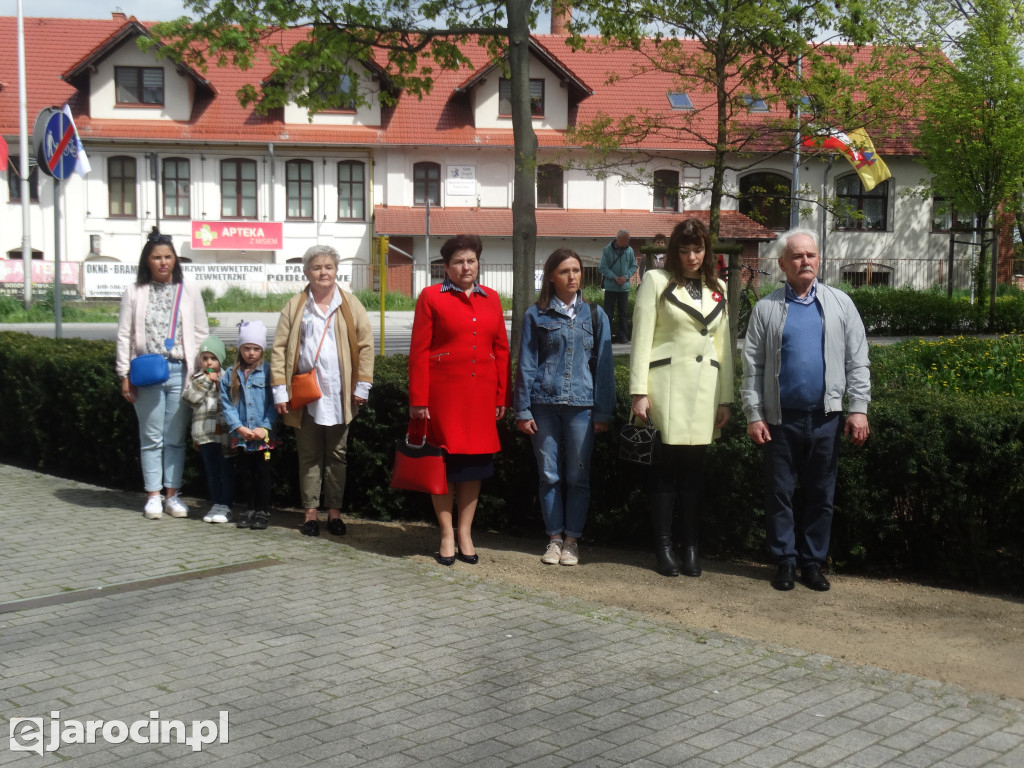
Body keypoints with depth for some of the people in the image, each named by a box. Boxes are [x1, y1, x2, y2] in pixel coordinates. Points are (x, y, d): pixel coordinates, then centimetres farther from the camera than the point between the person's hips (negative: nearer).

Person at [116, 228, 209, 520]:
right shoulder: (134, 292, 5)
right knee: (151, 437, 4)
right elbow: (124, 336, 4)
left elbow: (201, 333, 7)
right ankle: (153, 496, 12)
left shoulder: (189, 291, 7)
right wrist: (125, 376, -1)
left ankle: (172, 494, 14)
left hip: (180, 371, 1)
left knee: (176, 438, 5)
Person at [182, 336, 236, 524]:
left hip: (225, 432, -2)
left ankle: (225, 505, 6)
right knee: (212, 472, 7)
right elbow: (189, 397, -7)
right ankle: (216, 504, 15)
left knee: (226, 471, 0)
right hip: (206, 434, 2)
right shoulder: (196, 379, 9)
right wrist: (205, 380, -10)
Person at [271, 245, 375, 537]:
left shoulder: (350, 305, 5)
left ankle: (334, 511, 15)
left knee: (337, 454, 7)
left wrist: (362, 386, -3)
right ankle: (311, 511, 14)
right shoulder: (294, 306, 5)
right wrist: (280, 389, -4)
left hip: (338, 394, 0)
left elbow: (365, 345, 4)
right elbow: (280, 348, 3)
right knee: (309, 454, 6)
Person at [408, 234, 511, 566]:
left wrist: (502, 396, 6)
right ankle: (446, 535, 13)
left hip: (481, 394, 4)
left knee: (475, 462, 8)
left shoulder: (491, 299, 11)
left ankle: (465, 533, 20)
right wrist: (418, 400, -9)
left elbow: (501, 349, 11)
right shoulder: (431, 297, -1)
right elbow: (419, 351, -4)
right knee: (443, 463, 2)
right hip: (443, 393, -4)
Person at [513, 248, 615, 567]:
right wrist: (523, 410, 1)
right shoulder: (536, 315, 6)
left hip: (581, 405, 0)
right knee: (549, 475, 5)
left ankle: (572, 540, 13)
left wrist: (603, 412, 2)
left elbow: (603, 365, 7)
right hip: (544, 404, 0)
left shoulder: (595, 315, 8)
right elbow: (526, 364, 6)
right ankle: (554, 537, 16)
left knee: (577, 477, 3)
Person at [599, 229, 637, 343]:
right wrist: (615, 277, -17)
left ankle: (622, 334, 16)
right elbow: (603, 268, -7)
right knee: (608, 313, 2)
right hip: (610, 287, -2)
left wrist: (626, 276, -12)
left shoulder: (629, 250, -1)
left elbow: (634, 266, 5)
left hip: (624, 287, 3)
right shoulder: (607, 250, -8)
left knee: (623, 312, 8)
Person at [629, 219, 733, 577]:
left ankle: (691, 547, 12)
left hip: (704, 387, 4)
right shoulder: (656, 281, 2)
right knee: (665, 467, -1)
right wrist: (639, 392, -9)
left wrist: (726, 398, 11)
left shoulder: (717, 289, 15)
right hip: (667, 385, -3)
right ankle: (663, 547, 7)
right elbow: (641, 337, -2)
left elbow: (723, 345, 17)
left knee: (693, 468, 6)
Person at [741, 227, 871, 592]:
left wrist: (859, 409, -1)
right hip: (781, 418, -1)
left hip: (825, 416, 1)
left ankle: (812, 562, 17)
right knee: (779, 493, 4)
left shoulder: (840, 303, 8)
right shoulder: (766, 308, 5)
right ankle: (784, 561, 16)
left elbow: (857, 360, 6)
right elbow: (752, 366, 3)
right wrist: (753, 415, -3)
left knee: (821, 494, 7)